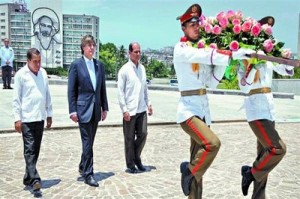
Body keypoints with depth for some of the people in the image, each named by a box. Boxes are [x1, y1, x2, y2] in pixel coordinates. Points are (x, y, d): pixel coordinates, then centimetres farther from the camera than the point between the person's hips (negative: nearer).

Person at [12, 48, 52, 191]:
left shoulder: (43, 73, 10)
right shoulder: (21, 74, -5)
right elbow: (16, 98, -5)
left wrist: (49, 114, 13)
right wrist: (17, 119, -9)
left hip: (40, 118, 5)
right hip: (27, 119, -5)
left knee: (35, 150, 11)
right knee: (29, 150, -7)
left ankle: (28, 178, 22)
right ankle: (34, 179, -10)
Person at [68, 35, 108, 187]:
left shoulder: (100, 65, 9)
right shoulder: (76, 65, -5)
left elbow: (103, 88, 12)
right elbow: (71, 90, -5)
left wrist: (104, 108, 9)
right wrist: (72, 110, -10)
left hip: (96, 109, 5)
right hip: (83, 108, -5)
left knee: (89, 141, 14)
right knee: (87, 142, -4)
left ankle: (83, 167, 31)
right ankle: (88, 174, 6)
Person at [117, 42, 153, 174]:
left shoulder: (142, 68, 10)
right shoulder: (124, 69, -7)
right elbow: (120, 91, -8)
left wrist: (148, 103, 13)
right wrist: (124, 110, -13)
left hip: (141, 109, 5)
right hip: (129, 110, -5)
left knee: (142, 134, 5)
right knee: (129, 138, 5)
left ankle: (137, 158, 26)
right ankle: (130, 164, 18)